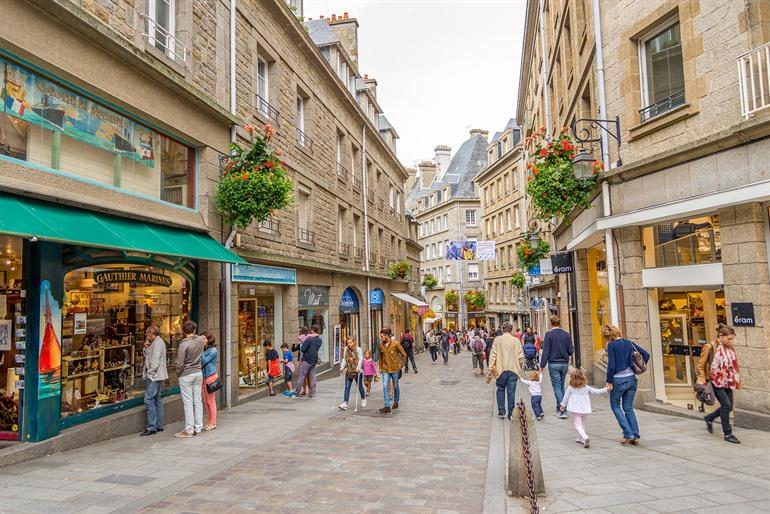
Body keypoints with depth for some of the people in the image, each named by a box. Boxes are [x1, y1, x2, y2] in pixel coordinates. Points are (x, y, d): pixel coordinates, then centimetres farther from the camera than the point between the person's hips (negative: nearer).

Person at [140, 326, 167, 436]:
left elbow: (155, 361, -20)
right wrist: (146, 346, 3)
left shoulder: (157, 343, -14)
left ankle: (151, 427, -10)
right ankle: (159, 426, 17)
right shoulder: (155, 342, 18)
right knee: (157, 400, 12)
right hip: (156, 376, 11)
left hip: (154, 376, -11)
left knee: (149, 400, -11)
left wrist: (149, 373, -15)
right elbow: (146, 355, 19)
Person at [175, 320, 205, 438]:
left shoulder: (183, 344, -17)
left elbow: (180, 363, -15)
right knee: (198, 401, 10)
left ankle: (189, 430, 5)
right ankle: (198, 428, 16)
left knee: (188, 403, 0)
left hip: (186, 375, -6)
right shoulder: (201, 340, -2)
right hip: (198, 373, 6)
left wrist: (178, 373, 0)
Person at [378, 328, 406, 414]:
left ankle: (396, 402, 35)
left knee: (395, 386, 14)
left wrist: (400, 364, -2)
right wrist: (380, 367, 11)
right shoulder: (381, 345, -1)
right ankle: (387, 407, -11)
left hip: (395, 369, -2)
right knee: (385, 387, -10)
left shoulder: (396, 344, -12)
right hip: (385, 370, 2)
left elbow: (404, 354, -2)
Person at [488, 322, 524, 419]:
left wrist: (491, 367, 1)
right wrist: (519, 368, 14)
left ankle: (501, 412, 11)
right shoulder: (516, 340, 1)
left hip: (501, 369, -1)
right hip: (513, 369, 1)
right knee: (511, 392, 5)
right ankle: (511, 413, 9)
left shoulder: (497, 340, -3)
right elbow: (521, 356, 2)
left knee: (501, 390, 14)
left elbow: (493, 355, -3)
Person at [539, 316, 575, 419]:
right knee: (561, 386, 18)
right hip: (564, 364, 4)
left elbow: (546, 351, -12)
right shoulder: (567, 335, 0)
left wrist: (542, 365, -6)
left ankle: (563, 411, -10)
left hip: (553, 364, -4)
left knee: (557, 387, 0)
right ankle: (559, 407, 29)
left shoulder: (549, 334, -10)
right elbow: (571, 351, -1)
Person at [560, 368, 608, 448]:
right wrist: (605, 390, 17)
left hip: (575, 410, -4)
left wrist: (562, 405, 17)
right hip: (585, 409, 4)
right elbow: (596, 391, 6)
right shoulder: (586, 387, 1)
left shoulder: (570, 388, -5)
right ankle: (581, 438, 29)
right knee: (582, 424, 21)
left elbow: (566, 397, 3)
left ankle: (585, 438, -25)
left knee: (578, 425, -4)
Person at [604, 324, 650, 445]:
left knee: (615, 405, 13)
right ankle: (635, 436, 11)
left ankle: (628, 434, 4)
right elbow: (646, 355, 10)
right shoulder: (629, 343, 7)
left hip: (618, 380, -6)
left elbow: (611, 365, -16)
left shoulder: (611, 345, -12)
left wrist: (609, 381, -9)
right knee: (629, 408, 16)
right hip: (631, 378, 6)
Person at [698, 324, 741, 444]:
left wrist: (737, 381, 16)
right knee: (726, 405, -11)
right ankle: (727, 434, 1)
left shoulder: (730, 348, 7)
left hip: (727, 382, 7)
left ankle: (709, 418, 33)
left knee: (728, 406, 7)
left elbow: (734, 365, 18)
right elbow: (700, 365, -7)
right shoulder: (710, 347, -12)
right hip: (715, 381, -7)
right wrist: (702, 380, -12)